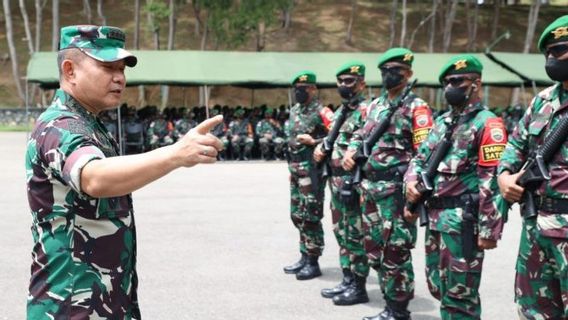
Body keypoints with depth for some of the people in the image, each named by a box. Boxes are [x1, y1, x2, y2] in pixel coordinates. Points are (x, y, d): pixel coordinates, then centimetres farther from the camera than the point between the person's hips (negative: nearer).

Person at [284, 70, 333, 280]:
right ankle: (305, 257, 26)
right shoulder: (294, 111, 15)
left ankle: (313, 263, 4)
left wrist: (314, 141, -23)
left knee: (310, 216, -5)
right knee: (297, 215, 14)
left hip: (312, 170, -9)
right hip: (296, 170, 9)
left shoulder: (321, 112, -11)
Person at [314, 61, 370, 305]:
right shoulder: (340, 111, 18)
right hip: (336, 181, 10)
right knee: (341, 232, 15)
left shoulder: (366, 110, -11)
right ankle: (348, 281, 25)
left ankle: (359, 287, 7)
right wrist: (320, 148, 11)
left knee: (356, 235, -2)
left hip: (354, 182, -10)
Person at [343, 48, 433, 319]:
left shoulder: (415, 107, -7)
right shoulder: (376, 105, 16)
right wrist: (351, 151, 5)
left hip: (395, 189, -8)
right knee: (374, 250, 13)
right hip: (370, 187, 8)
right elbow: (361, 135, 26)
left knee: (395, 252, -2)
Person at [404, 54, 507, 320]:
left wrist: (489, 229, -19)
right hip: (435, 216, 8)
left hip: (463, 219, -8)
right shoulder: (442, 121, 15)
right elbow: (420, 157, 21)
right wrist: (412, 181, 0)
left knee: (459, 292, 0)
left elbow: (492, 181, -16)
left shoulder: (486, 123, -10)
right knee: (437, 285, 18)